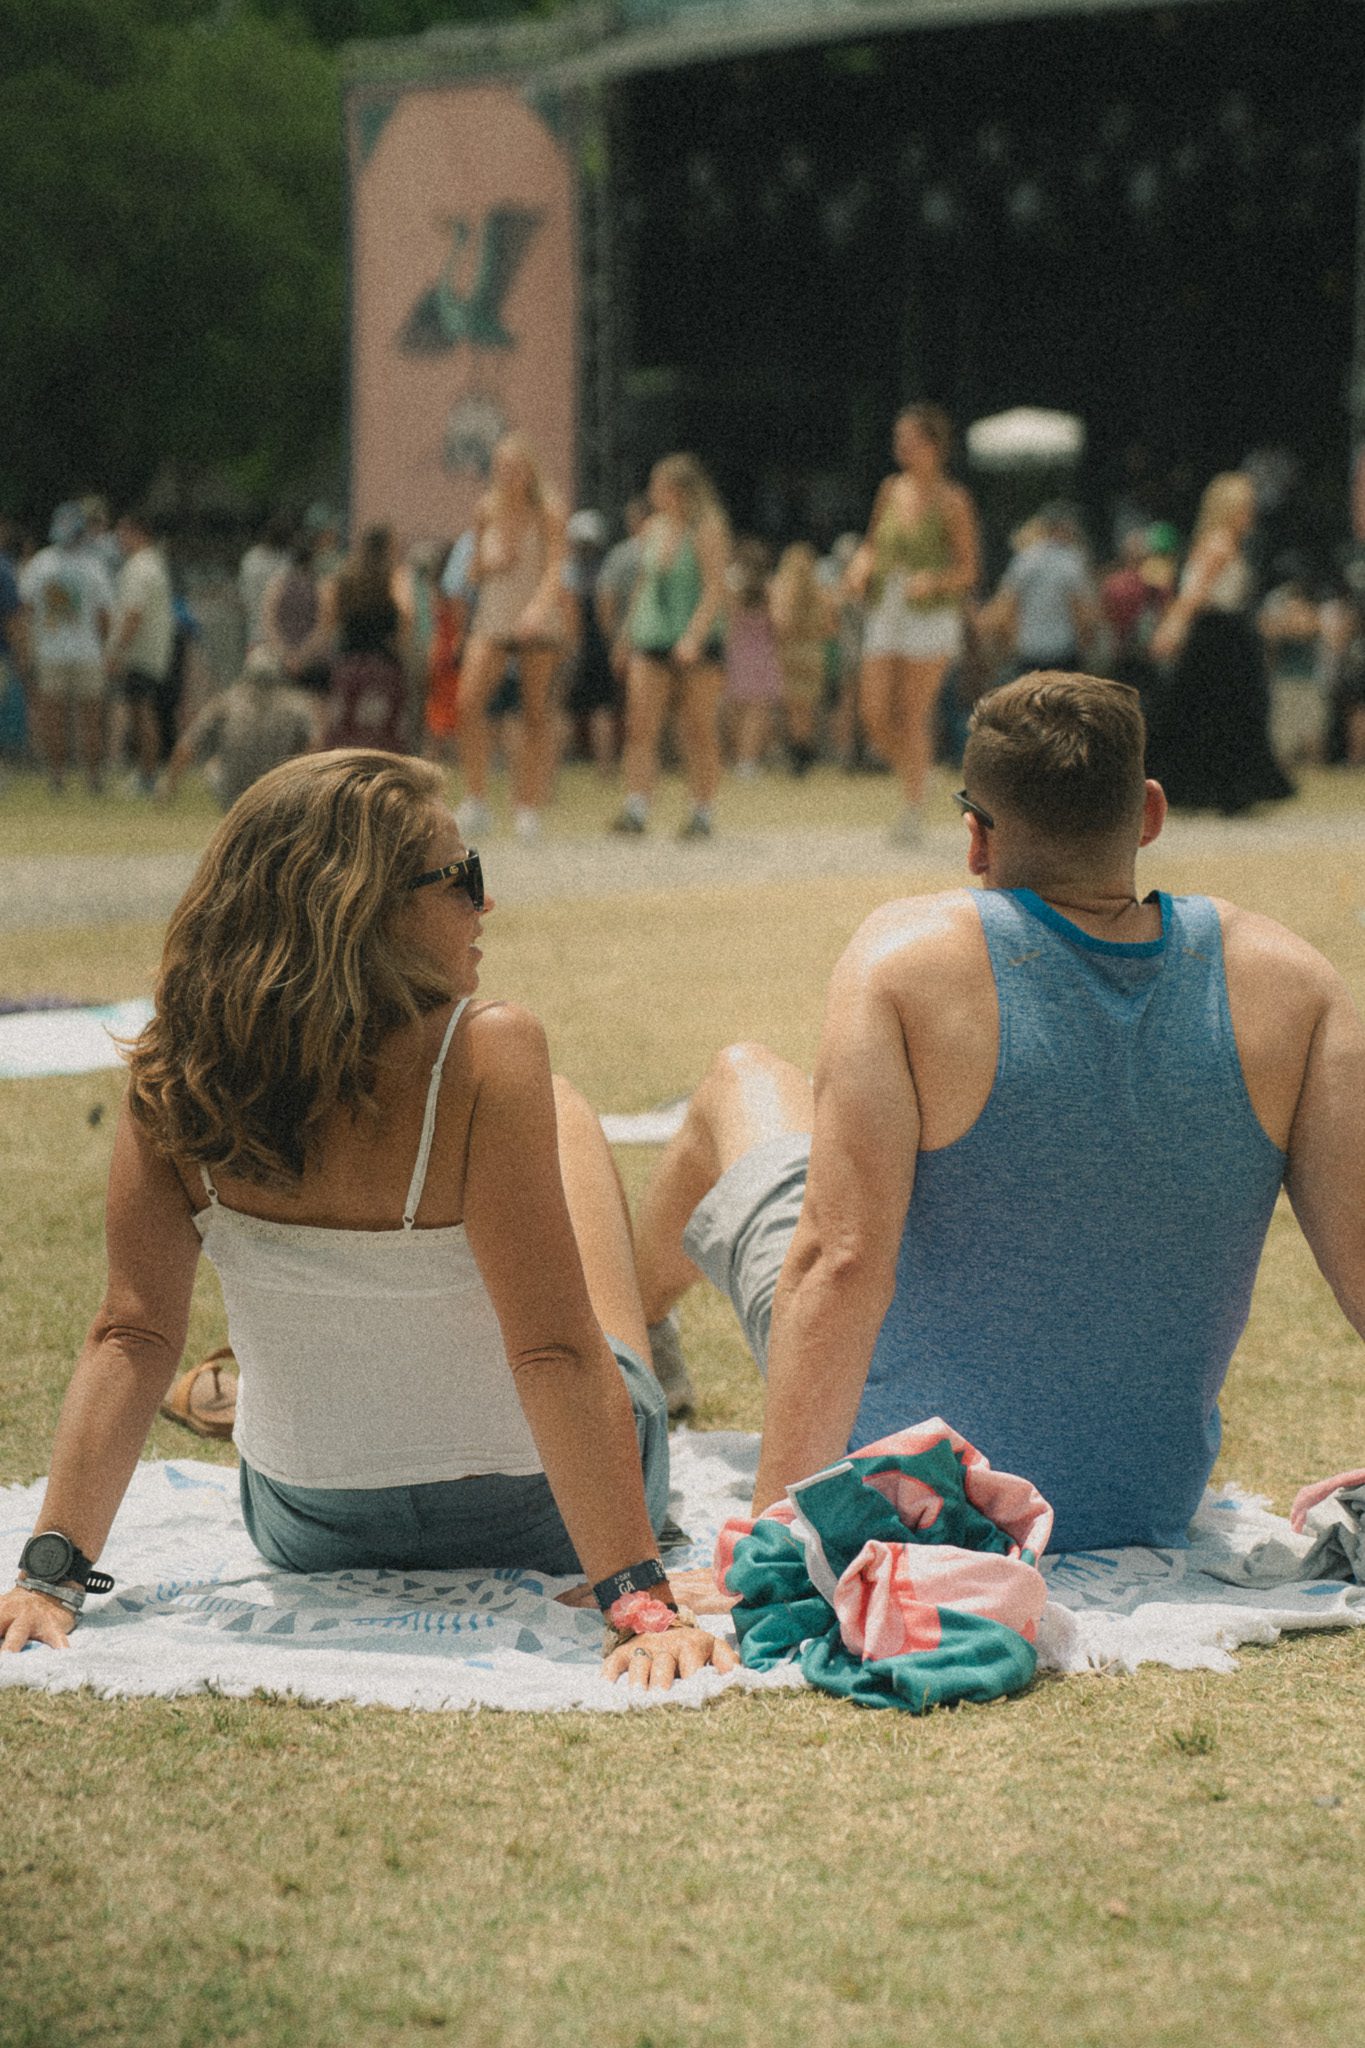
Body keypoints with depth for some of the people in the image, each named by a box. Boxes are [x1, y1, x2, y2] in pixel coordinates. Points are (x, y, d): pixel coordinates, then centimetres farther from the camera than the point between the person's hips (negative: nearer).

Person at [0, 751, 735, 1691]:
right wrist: (642, 1600, -33)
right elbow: (554, 1354, -34)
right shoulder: (487, 1058, -31)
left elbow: (132, 1337, -21)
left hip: (309, 1538, 3)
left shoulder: (176, 1084, -19)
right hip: (537, 1520, -3)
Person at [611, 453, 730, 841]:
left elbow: (714, 590, -13)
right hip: (651, 640, 5)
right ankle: (636, 809, -12)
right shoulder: (653, 529, 12)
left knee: (699, 732, 0)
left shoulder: (707, 530, -6)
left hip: (697, 644, -5)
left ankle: (703, 813, 7)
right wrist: (631, 632, 16)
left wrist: (694, 638, -22)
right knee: (640, 727, -8)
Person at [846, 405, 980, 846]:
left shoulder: (952, 503, -6)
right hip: (884, 611, 5)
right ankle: (911, 773, 23)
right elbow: (873, 543, 20)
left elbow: (968, 571, -4)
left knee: (912, 715, -7)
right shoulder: (891, 491, 8)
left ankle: (913, 811, 1)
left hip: (931, 615, -5)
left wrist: (933, 581, -23)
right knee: (874, 714, -2)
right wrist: (862, 565, -2)